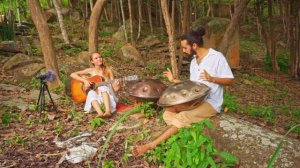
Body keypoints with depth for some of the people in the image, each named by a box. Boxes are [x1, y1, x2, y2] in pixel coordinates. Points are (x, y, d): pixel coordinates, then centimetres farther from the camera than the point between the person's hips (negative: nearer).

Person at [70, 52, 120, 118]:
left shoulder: (108, 70, 1)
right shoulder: (90, 71, 3)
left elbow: (114, 89, 0)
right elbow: (72, 75, 0)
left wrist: (116, 86, -24)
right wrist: (84, 80, -13)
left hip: (107, 96, -1)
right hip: (96, 97, 1)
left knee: (103, 87, -31)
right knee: (91, 93, -31)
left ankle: (108, 111, -49)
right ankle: (100, 113, -55)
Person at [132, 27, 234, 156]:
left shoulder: (217, 57, -11)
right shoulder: (193, 62, 12)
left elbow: (229, 80, -10)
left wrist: (212, 79, -27)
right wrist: (174, 80, 12)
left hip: (211, 102, -8)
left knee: (182, 117, -29)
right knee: (168, 114, -10)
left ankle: (151, 145, -23)